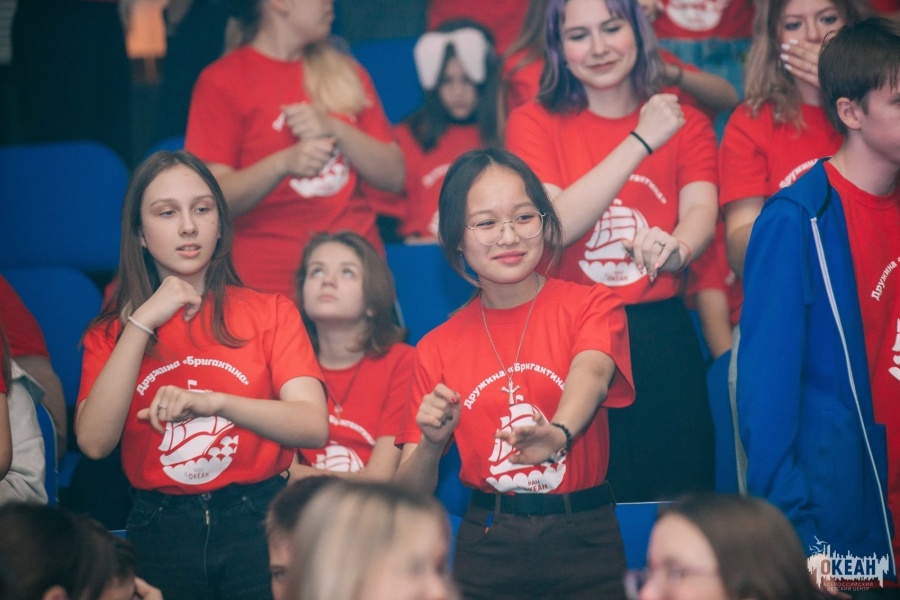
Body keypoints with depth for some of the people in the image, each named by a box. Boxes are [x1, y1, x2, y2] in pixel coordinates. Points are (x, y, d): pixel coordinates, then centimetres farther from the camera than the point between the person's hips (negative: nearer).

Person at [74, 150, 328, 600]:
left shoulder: (270, 312, 7)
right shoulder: (111, 330, 10)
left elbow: (313, 426, -7)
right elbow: (94, 442, -7)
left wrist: (215, 401, -21)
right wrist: (142, 324, -8)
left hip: (257, 520, -1)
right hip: (160, 530, 1)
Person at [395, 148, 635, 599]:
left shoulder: (591, 306, 1)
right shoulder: (437, 349, 5)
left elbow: (590, 374, -22)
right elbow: (410, 495, 5)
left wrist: (558, 433, -44)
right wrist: (430, 445, -18)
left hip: (583, 542, -1)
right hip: (487, 549, 1)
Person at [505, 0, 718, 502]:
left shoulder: (685, 122, 9)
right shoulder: (535, 123, 3)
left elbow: (701, 210, -9)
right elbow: (554, 226, -12)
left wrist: (675, 248, -33)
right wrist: (641, 141, -14)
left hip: (662, 335, 2)